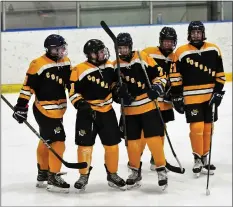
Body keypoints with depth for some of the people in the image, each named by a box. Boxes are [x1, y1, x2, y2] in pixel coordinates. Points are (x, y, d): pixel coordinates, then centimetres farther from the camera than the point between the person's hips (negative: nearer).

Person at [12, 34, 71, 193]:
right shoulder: (38, 64, -18)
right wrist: (21, 106, -20)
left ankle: (43, 174, 36)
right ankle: (53, 178, 0)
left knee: (47, 141, 21)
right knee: (58, 142, -11)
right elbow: (28, 86, -17)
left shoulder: (66, 62, 4)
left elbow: (71, 83, 16)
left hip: (58, 110, 8)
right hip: (44, 111, -8)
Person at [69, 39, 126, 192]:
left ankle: (112, 174, 23)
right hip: (87, 113, -4)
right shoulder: (80, 70, -13)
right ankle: (84, 175, 16)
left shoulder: (110, 67, 3)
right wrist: (82, 105, -21)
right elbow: (73, 92, -10)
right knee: (85, 144, 0)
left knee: (112, 144, 7)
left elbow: (115, 83, 21)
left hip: (107, 111, 4)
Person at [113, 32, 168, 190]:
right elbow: (114, 85, 12)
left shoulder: (143, 58, -4)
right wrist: (118, 91, -9)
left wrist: (157, 87, -18)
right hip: (129, 110, 4)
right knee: (132, 141, 8)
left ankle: (162, 170, 4)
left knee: (154, 138, -7)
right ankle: (136, 172, 24)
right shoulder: (116, 66, 5)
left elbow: (159, 74, -2)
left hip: (148, 106, -4)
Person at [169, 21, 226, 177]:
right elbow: (175, 77, -4)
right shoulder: (181, 53, -6)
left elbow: (220, 73, 7)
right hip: (191, 97, -3)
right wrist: (177, 97, -6)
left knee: (208, 128, 9)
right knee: (197, 127, -8)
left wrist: (218, 91, 0)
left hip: (210, 96, 3)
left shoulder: (213, 50, 2)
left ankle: (205, 158, 22)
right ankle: (197, 159, 6)